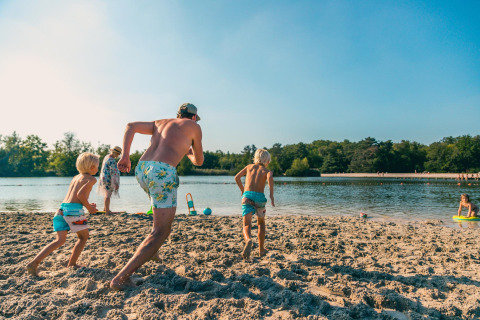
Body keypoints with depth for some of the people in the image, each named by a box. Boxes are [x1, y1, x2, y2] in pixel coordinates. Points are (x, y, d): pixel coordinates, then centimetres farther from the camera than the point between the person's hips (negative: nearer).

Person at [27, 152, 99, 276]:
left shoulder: (75, 177, 22)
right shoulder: (91, 179, -3)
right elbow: (80, 194, -17)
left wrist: (88, 205, 22)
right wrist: (89, 207, -4)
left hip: (62, 208, 7)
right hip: (74, 210, -7)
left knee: (60, 240, 12)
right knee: (83, 237, 13)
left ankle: (34, 263, 3)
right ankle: (71, 264, 16)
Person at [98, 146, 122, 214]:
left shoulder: (107, 156, 9)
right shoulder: (112, 161, -22)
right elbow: (113, 172, -25)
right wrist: (116, 183, -24)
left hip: (104, 177, 10)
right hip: (108, 179, -10)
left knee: (106, 194, 21)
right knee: (108, 195, -6)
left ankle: (105, 208, 32)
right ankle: (107, 211, -3)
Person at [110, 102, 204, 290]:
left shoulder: (160, 123, 29)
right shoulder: (193, 126, 16)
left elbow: (130, 126, 15)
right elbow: (199, 162, 22)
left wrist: (125, 155, 7)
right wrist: (189, 152, 45)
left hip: (142, 169, 7)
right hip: (162, 172, -7)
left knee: (165, 208, 34)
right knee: (161, 232, -1)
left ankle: (152, 252, 35)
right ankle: (121, 278, -8)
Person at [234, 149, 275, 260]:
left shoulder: (249, 166, 20)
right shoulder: (266, 170, 11)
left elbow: (237, 177, 12)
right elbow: (270, 178, -14)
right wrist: (271, 195, -11)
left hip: (247, 196, 1)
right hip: (259, 197, -1)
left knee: (246, 225, -5)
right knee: (261, 223, 22)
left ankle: (248, 240, -39)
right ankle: (261, 250, 29)